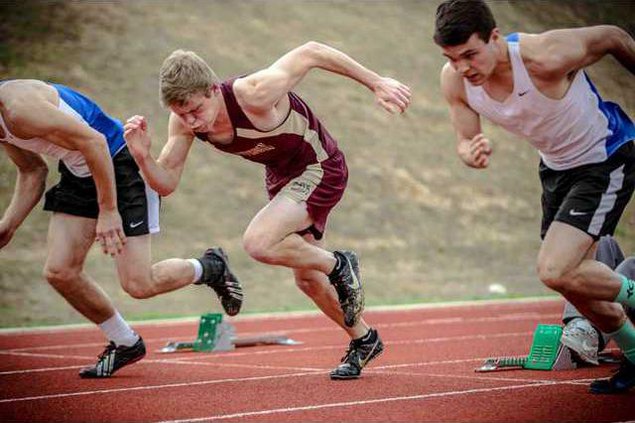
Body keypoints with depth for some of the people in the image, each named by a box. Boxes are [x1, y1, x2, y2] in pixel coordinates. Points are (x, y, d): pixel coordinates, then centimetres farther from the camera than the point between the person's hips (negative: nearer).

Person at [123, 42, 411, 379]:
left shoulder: (254, 94, -36)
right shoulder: (185, 120, -17)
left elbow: (311, 53, -26)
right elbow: (166, 183, -12)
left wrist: (377, 83, -19)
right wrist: (143, 157, -34)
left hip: (319, 168, -8)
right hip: (282, 176, 8)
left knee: (258, 243, -29)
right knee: (306, 278, 17)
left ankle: (338, 266, -4)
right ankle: (363, 340, 40)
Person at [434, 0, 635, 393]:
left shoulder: (546, 57, -34)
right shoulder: (455, 81, -17)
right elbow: (466, 139, -3)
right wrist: (471, 154, -29)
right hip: (556, 167, 7)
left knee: (556, 271, -21)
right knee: (571, 279, 14)